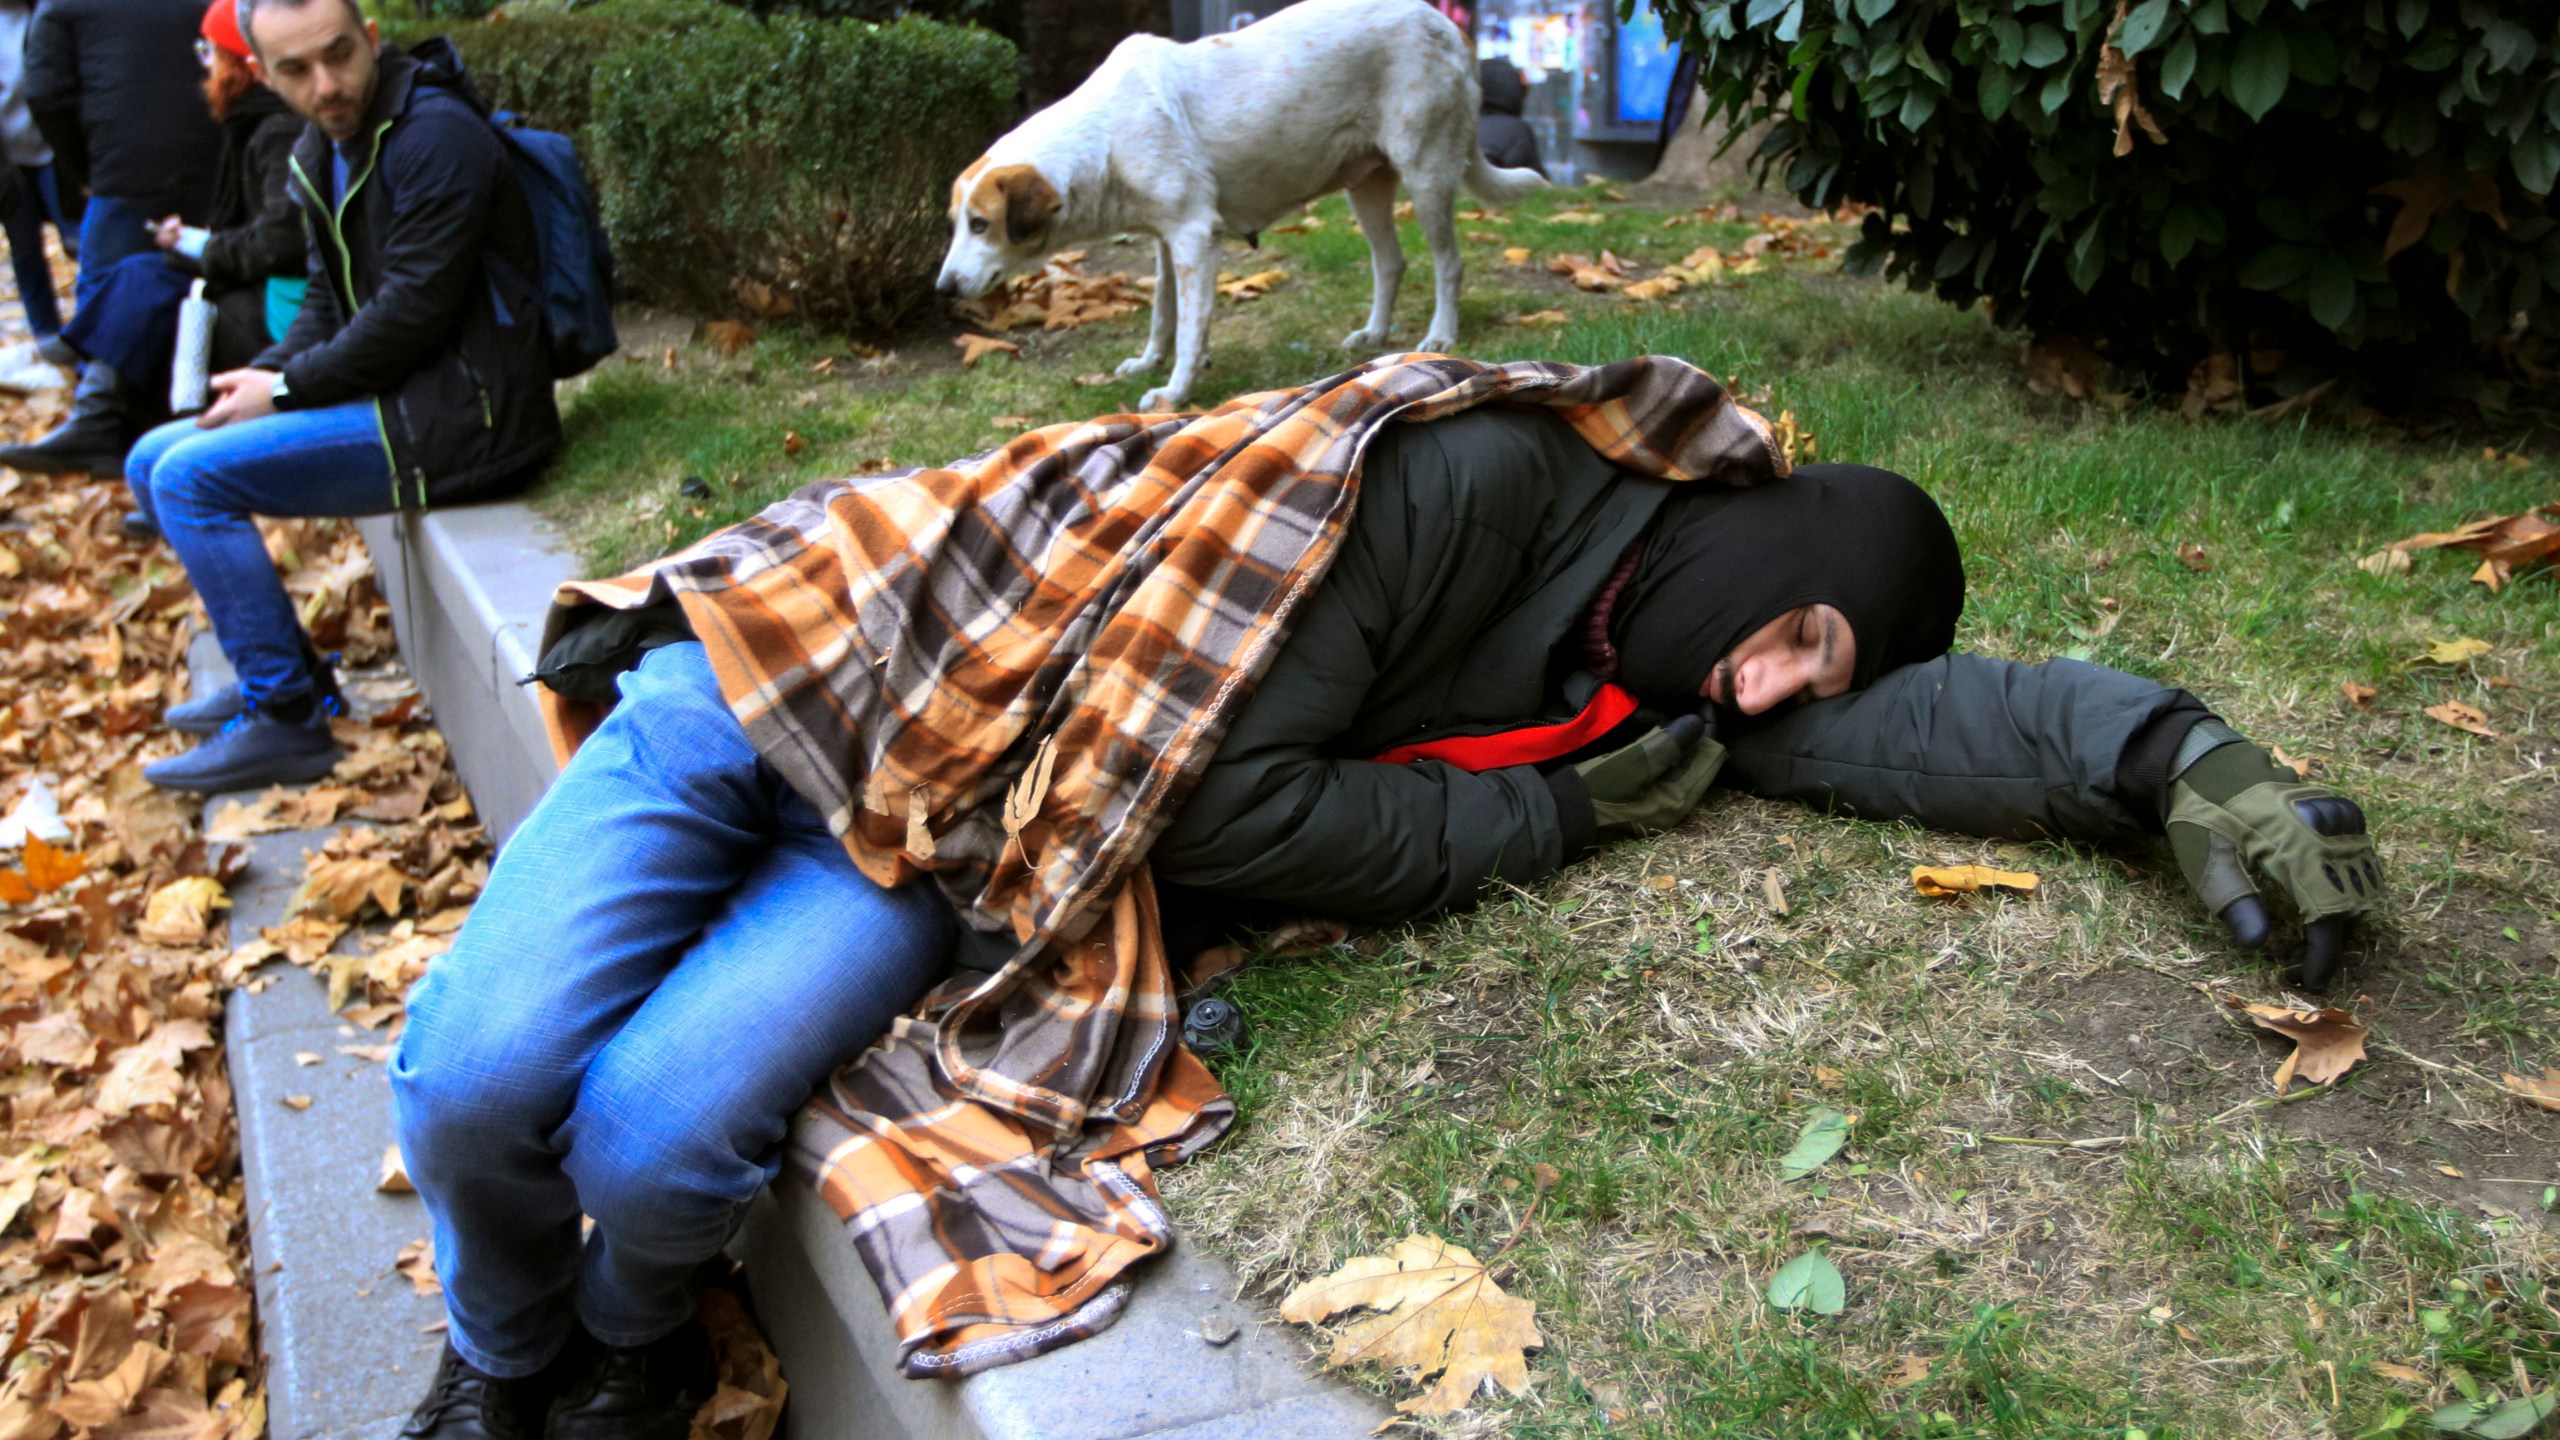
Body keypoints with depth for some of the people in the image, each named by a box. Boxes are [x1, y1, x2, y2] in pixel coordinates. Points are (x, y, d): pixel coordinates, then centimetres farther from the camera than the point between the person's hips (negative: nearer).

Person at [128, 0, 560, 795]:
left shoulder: (437, 135, -16)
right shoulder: (320, 153, 13)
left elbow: (413, 310, -21)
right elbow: (329, 301, 18)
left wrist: (288, 389, -11)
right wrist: (264, 376, -1)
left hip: (458, 415, -10)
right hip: (389, 395, 10)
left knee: (192, 478, -15)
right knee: (153, 461, 12)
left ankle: (287, 721, -6)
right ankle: (280, 673, 20)